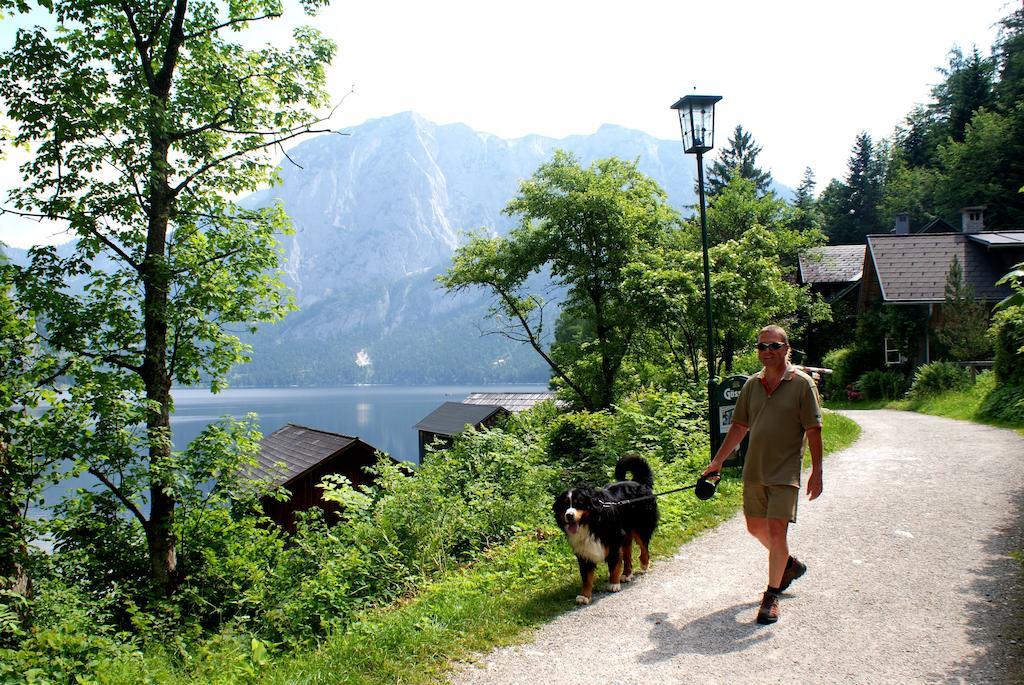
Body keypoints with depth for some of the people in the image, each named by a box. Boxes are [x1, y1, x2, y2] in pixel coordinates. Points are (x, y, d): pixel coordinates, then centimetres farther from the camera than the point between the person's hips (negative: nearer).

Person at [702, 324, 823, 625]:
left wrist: (817, 472, -11)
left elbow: (813, 430, -8)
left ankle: (772, 595, 5)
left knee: (776, 531, -10)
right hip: (753, 471, 6)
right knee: (756, 527, 15)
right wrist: (717, 461, 12)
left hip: (784, 473, -6)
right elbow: (739, 426, 13)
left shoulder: (802, 383, -8)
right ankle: (789, 564, 41)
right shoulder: (752, 384, 7)